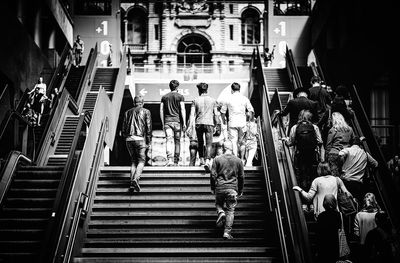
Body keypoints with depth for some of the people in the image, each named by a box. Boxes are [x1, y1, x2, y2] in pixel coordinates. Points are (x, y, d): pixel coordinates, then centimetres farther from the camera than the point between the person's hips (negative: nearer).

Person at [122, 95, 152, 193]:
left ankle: (132, 183, 1)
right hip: (140, 138, -4)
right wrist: (148, 142, 2)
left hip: (129, 138, 4)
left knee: (133, 161, 12)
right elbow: (148, 127, 0)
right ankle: (136, 179, -22)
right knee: (141, 160, 1)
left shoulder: (127, 112, 17)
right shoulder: (146, 112, 7)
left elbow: (124, 128, 13)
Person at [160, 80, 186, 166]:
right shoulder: (180, 96, 1)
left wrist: (163, 124, 12)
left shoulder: (164, 97, 10)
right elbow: (182, 110, -7)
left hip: (167, 121, 2)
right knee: (177, 141, 9)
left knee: (169, 141, -7)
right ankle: (176, 161, 14)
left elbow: (161, 111, 8)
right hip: (177, 121, -2)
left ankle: (170, 159, -26)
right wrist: (184, 123, -6)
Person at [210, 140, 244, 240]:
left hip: (220, 187, 0)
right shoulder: (238, 160, 4)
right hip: (232, 189, 0)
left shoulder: (217, 159, -1)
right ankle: (227, 232, -3)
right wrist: (240, 190, 19)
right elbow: (241, 176, 9)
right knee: (230, 211, 3)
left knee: (219, 204, 24)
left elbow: (213, 174, -2)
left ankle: (220, 213, -10)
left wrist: (212, 188, 8)